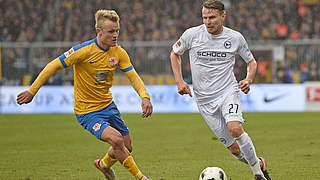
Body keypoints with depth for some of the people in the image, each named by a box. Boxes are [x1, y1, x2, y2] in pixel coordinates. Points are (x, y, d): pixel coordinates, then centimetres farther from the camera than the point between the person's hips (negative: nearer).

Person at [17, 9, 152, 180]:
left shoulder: (119, 53, -4)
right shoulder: (84, 51, -21)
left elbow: (134, 77, -3)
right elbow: (53, 66, -15)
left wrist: (145, 97, -23)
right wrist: (32, 91, -13)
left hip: (108, 106, 7)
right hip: (87, 111, -6)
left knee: (127, 147, 13)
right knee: (116, 139, -27)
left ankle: (104, 164, 46)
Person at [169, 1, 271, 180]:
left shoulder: (235, 38, -3)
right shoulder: (192, 34, -5)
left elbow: (251, 61, 13)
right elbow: (175, 54, 14)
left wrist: (248, 80, -7)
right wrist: (179, 81, 2)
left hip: (228, 91, -1)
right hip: (204, 99, 1)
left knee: (235, 128, -31)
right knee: (234, 149, -4)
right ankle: (258, 163, 26)